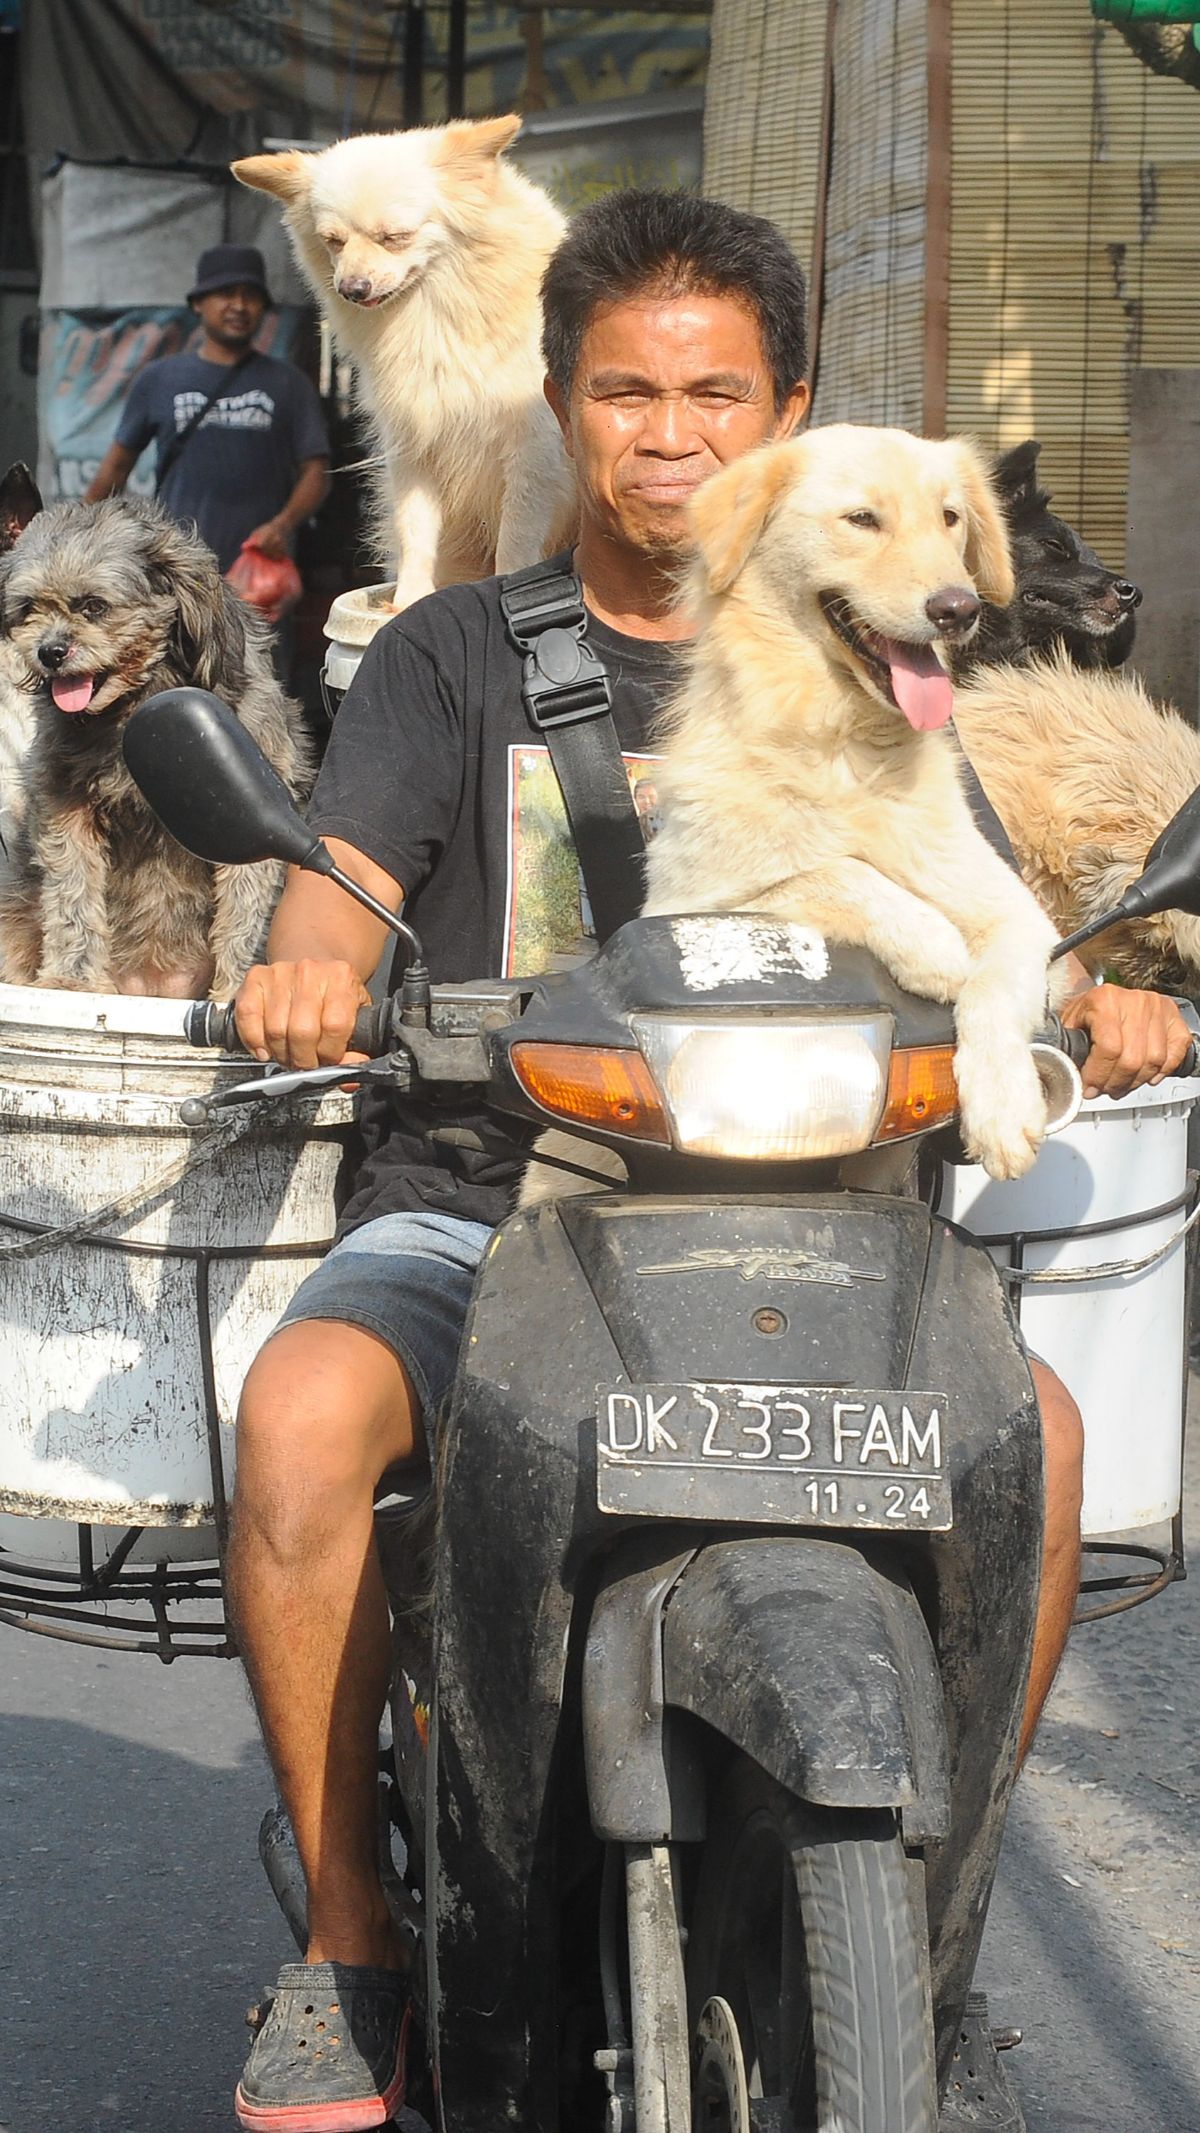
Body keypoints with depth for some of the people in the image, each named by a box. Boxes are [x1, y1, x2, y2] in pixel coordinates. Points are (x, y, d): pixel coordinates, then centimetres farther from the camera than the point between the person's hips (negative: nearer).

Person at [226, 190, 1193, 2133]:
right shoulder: (454, 659, 10)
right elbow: (345, 878, -6)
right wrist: (309, 961, -31)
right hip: (474, 1205, -1)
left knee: (1034, 1422, -24)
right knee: (299, 1414, -32)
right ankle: (350, 1932, -14)